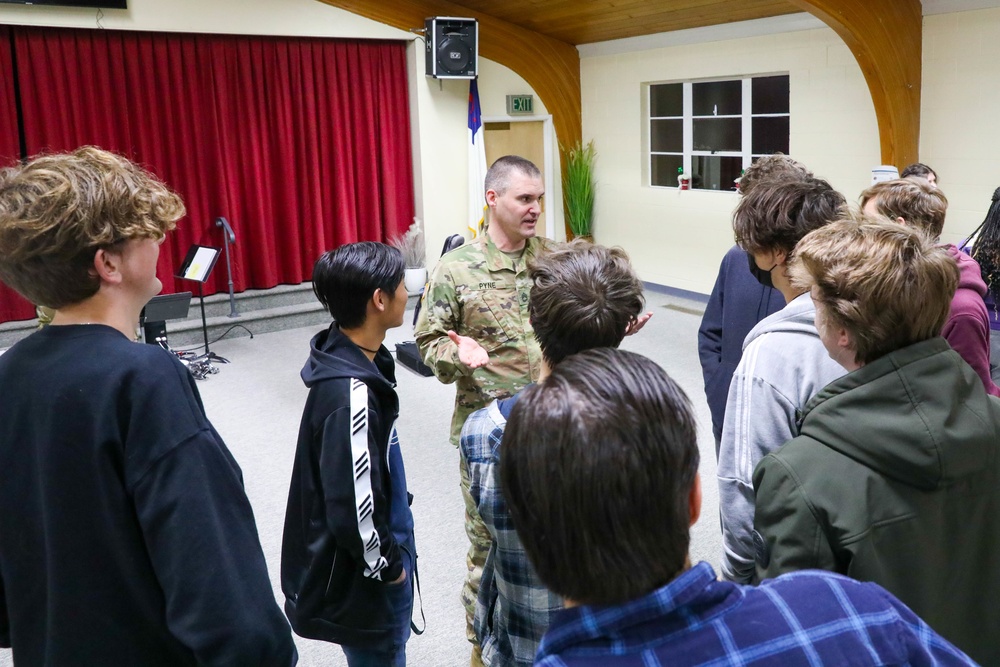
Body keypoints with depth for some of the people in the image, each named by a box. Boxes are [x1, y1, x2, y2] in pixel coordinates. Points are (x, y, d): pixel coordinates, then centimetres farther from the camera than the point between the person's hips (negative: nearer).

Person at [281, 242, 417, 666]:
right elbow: (351, 508, -29)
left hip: (372, 563, 9)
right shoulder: (351, 395, -32)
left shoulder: (353, 357, -2)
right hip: (359, 579, -9)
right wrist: (387, 565, -12)